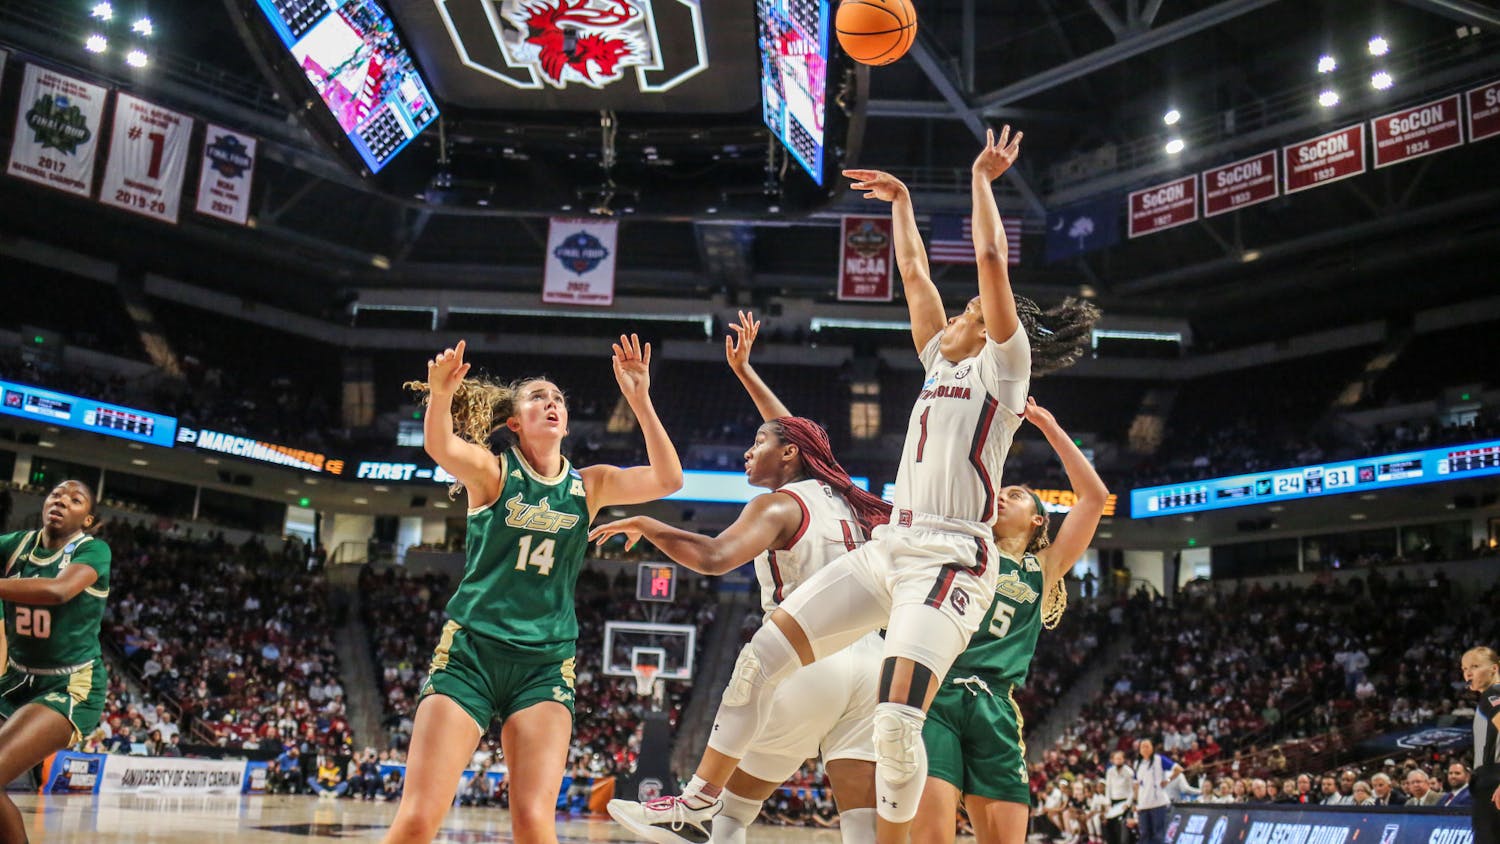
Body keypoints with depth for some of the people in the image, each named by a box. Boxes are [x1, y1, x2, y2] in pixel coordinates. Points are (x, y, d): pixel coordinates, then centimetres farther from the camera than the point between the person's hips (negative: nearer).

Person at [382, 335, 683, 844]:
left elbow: (668, 479, -4)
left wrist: (639, 401, -13)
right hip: (470, 653, -2)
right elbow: (440, 447, -22)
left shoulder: (590, 485, 9)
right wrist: (441, 393, -42)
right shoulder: (492, 471, 0)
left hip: (545, 665, 2)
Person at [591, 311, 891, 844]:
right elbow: (796, 433, 35)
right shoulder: (838, 496, 19)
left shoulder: (779, 504, -2)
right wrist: (744, 371, 41)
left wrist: (644, 525, -8)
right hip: (868, 661, 6)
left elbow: (714, 557, -20)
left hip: (808, 663, -6)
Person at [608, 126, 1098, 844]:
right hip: (890, 547, 8)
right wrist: (902, 202, 34)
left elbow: (990, 259, -6)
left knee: (896, 719, -24)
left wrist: (981, 178, 2)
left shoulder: (1004, 364, 3)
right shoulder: (943, 363, 22)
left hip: (950, 558, -8)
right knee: (762, 653, -1)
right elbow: (914, 273, 28)